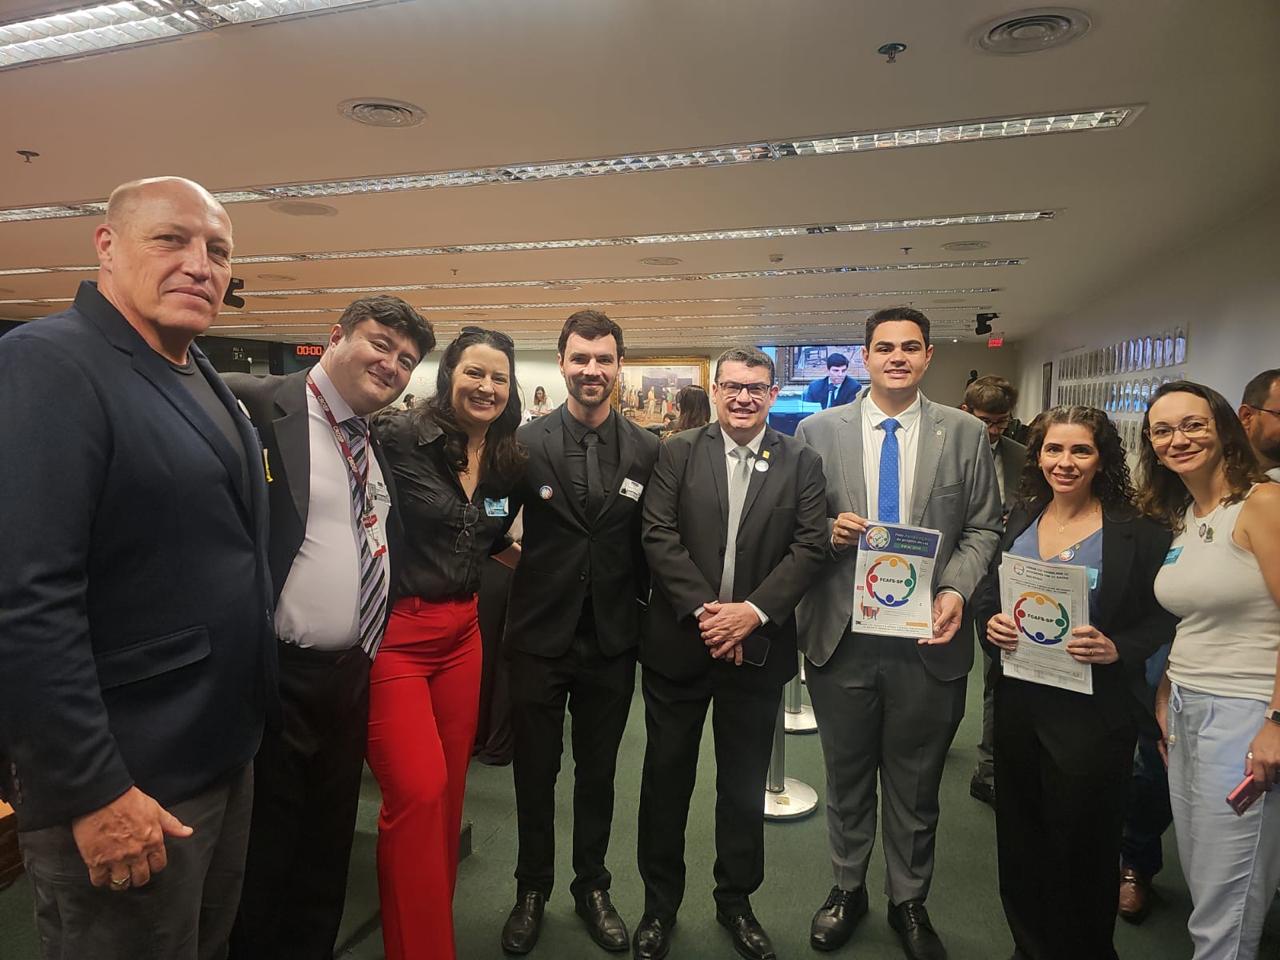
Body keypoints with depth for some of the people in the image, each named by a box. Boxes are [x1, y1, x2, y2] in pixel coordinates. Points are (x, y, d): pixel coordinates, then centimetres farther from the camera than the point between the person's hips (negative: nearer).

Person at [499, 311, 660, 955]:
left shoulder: (646, 450, -2)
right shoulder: (527, 443, -7)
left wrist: (645, 610, 2)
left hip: (612, 640, 1)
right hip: (540, 636, -1)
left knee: (598, 772, 18)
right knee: (535, 771, 16)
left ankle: (592, 887, 39)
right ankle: (532, 889, 38)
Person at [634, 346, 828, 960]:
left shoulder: (802, 464, 2)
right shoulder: (678, 453, 1)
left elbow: (810, 546, -5)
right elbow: (659, 535, -7)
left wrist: (753, 610, -17)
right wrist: (705, 609, -16)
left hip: (758, 647, 1)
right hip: (678, 643, 0)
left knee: (745, 784, 16)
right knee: (666, 777, 12)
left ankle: (736, 901, 38)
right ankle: (660, 903, 34)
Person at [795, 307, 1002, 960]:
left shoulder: (965, 434, 1)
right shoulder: (818, 431, 0)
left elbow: (982, 528, 2)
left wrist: (956, 591, -13)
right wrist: (827, 531, -16)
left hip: (928, 638, 0)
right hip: (842, 636, 0)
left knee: (916, 784, 16)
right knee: (846, 777, 18)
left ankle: (909, 903, 39)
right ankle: (847, 889, 41)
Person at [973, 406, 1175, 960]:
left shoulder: (1138, 532, -8)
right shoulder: (1019, 521, 5)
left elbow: (1161, 619, -4)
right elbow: (985, 596, 11)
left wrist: (1117, 649, -21)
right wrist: (990, 623, -9)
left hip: (1093, 712, -4)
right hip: (1019, 703, 4)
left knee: (1082, 846, 10)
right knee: (1020, 838, 16)